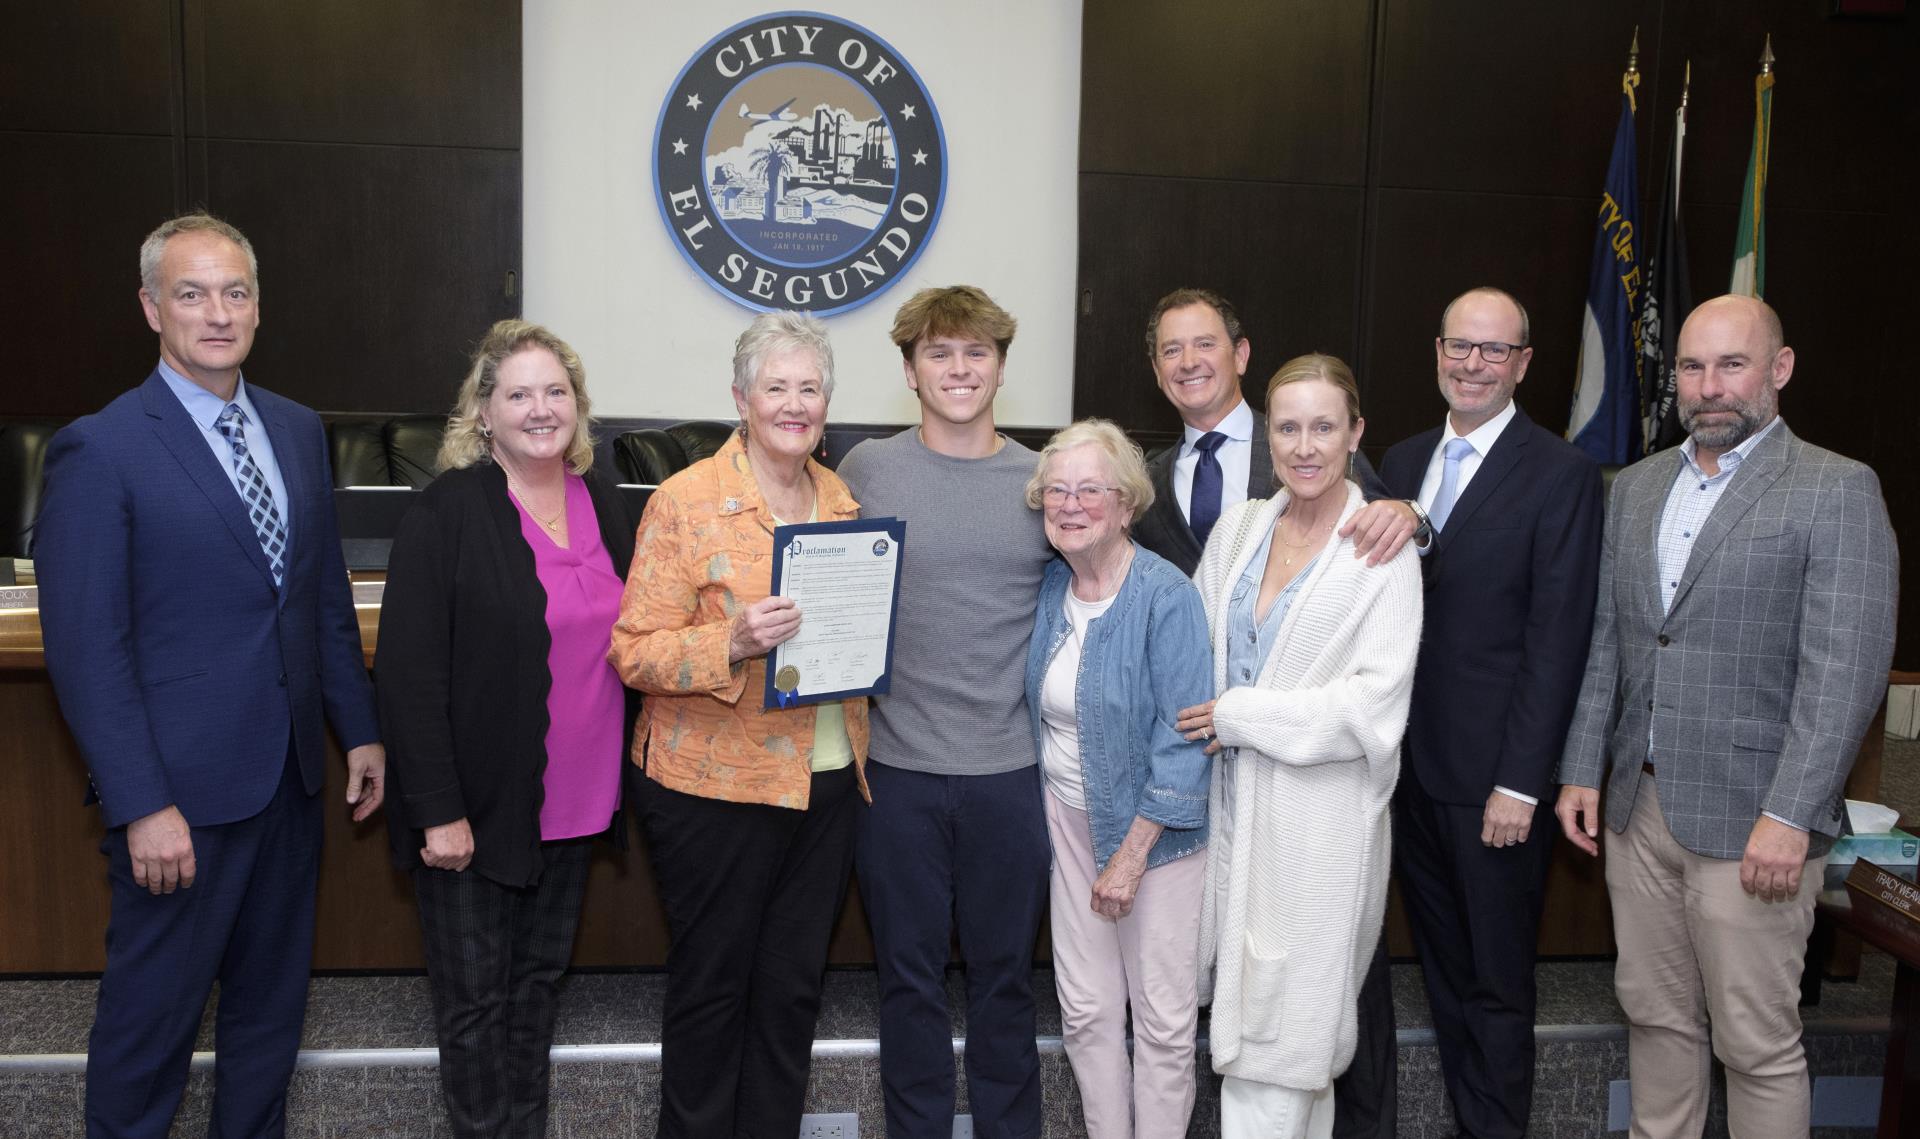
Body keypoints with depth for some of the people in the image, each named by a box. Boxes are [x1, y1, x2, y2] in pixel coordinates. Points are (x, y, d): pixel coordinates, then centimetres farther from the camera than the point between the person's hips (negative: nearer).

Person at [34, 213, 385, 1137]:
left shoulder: (299, 430, 7)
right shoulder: (99, 449, -11)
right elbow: (84, 647, -14)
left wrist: (359, 729, 10)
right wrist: (142, 807, -18)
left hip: (291, 777, 6)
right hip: (182, 788, -6)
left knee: (272, 998, 19)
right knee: (152, 1009, 9)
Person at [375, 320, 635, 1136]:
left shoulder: (605, 509, 6)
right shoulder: (447, 512, -12)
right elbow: (410, 671, -15)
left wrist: (620, 786, 9)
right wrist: (439, 811, -18)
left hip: (572, 802, 6)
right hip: (474, 807, -5)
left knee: (539, 979, 18)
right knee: (475, 995, 8)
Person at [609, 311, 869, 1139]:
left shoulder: (843, 501, 9)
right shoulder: (685, 501, -9)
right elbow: (635, 650, -12)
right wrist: (732, 644, -28)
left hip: (826, 780, 5)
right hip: (717, 783, -5)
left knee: (795, 985, 15)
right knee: (712, 984, 9)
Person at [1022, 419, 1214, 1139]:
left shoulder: (1167, 597, -18)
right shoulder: (1050, 587, 0)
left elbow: (1185, 738, -19)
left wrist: (1130, 856, -17)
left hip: (1153, 825, -5)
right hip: (1069, 817, 5)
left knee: (1163, 1020, 6)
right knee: (1085, 1009, 13)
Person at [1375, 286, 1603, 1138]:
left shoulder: (1561, 474, -8)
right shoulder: (1403, 461, 10)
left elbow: (1556, 641, -12)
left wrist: (1521, 782, -15)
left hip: (1493, 778, -5)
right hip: (1409, 766, 6)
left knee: (1496, 985, 7)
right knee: (1443, 970, 17)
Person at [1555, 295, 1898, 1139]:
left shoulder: (1838, 490, -7)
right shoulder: (1636, 487, 12)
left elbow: (1845, 669, -13)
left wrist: (1790, 816, -19)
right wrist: (1580, 771, 8)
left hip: (1751, 819, -5)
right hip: (1638, 806, 6)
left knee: (1757, 1044, 4)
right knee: (1654, 1013, 17)